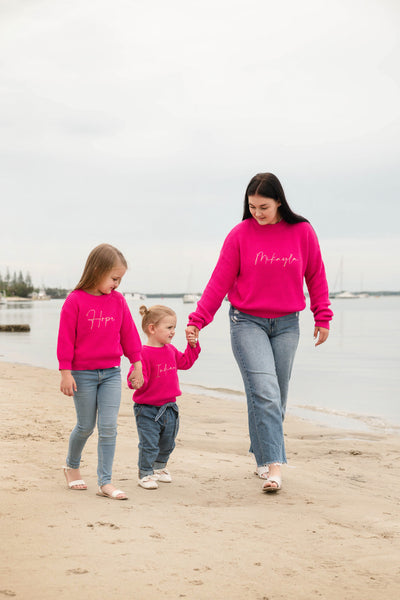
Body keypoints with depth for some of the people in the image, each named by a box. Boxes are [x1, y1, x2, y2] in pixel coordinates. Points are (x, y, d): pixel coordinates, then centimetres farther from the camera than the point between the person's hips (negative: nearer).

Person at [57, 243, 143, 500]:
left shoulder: (118, 300, 3)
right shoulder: (75, 301, -9)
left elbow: (129, 334, 10)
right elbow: (66, 338, -8)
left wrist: (137, 364, 10)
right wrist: (66, 372, -9)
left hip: (111, 373, 3)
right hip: (83, 373, -3)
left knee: (109, 427, -4)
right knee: (86, 426, 9)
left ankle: (106, 482, 2)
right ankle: (72, 466, 35)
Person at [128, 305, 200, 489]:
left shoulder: (171, 350, 7)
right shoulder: (144, 353, -20)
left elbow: (185, 362, 24)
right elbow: (138, 381, -22)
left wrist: (192, 345, 15)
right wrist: (136, 381, -44)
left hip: (169, 408, 8)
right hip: (147, 409, -8)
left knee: (167, 443, 20)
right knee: (149, 444, -3)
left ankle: (159, 467, 41)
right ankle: (145, 474, 14)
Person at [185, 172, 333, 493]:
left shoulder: (302, 232, -1)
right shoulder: (240, 234, -5)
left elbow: (315, 276, 10)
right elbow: (220, 280, -3)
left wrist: (322, 317, 8)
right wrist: (197, 320, -8)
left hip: (286, 324, 3)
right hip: (248, 322, -2)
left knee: (278, 397, 9)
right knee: (265, 392, -16)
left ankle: (261, 454, 27)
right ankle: (273, 465, -17)